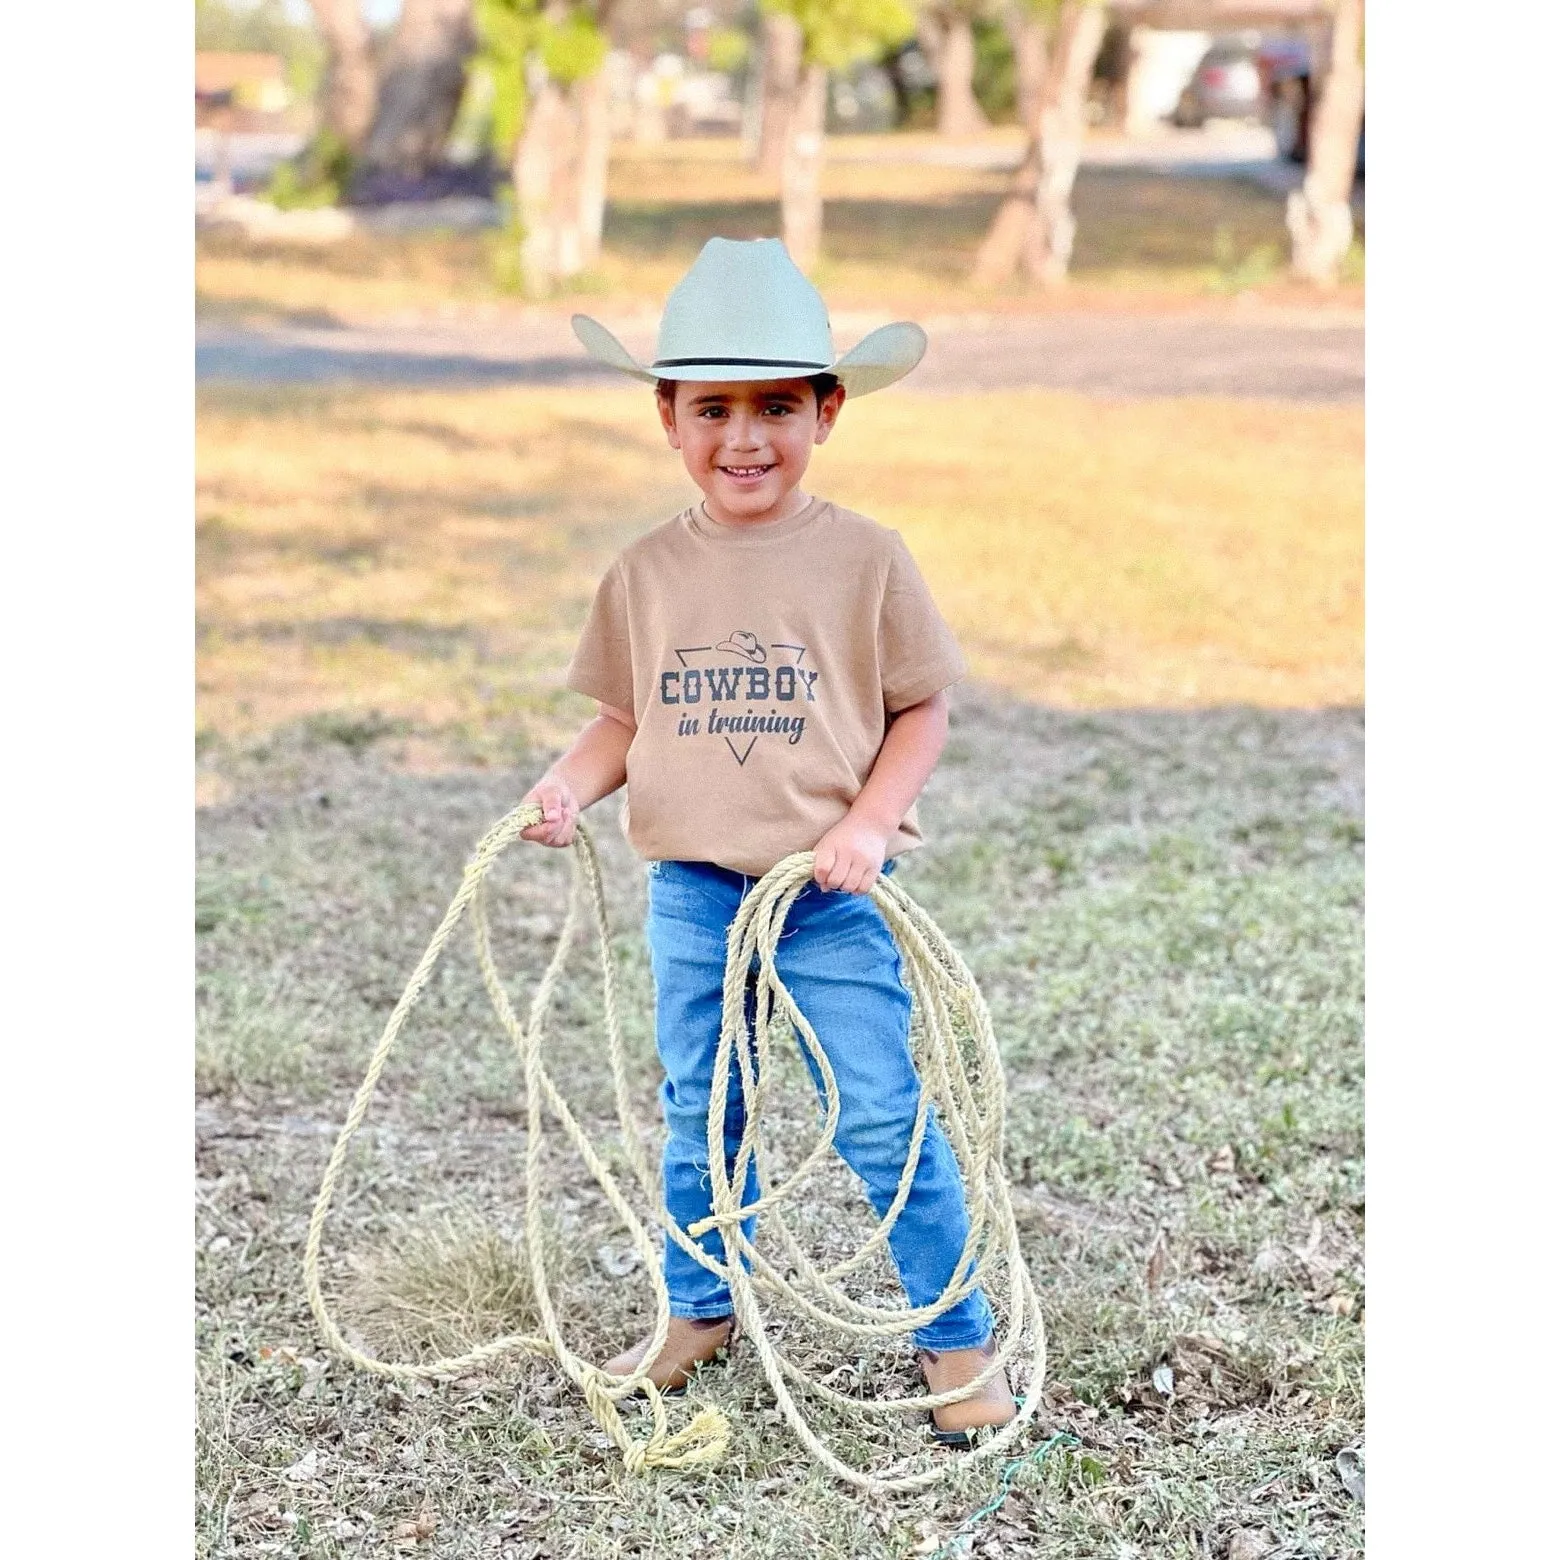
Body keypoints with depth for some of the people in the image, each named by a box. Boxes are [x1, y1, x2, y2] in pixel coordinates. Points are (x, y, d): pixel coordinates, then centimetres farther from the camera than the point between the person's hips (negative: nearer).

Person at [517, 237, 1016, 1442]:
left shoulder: (863, 559, -8)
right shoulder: (649, 573, 1)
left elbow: (922, 709, -3)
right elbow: (627, 714, 11)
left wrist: (870, 819, -16)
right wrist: (573, 780, -9)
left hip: (831, 895, -4)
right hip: (691, 892, 4)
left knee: (884, 1121, -1)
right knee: (697, 1116, 17)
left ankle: (956, 1339, 13)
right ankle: (702, 1310, 36)